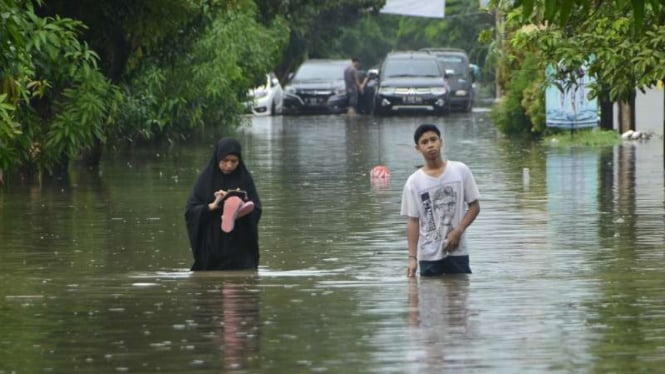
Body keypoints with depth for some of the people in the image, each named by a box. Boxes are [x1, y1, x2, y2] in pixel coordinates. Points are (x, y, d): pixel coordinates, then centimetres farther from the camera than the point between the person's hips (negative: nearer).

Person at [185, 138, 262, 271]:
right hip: (211, 249, 0)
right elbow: (190, 211, -3)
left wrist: (243, 206, -21)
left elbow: (256, 211, 0)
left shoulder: (244, 179, 4)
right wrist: (212, 206, -18)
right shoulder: (205, 180, 3)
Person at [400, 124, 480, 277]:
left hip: (457, 251, 0)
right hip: (428, 256, 0)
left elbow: (474, 206, 4)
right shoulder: (413, 182, -2)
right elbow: (412, 221, -2)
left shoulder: (461, 171, -1)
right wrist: (412, 257, -10)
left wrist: (458, 231, -11)